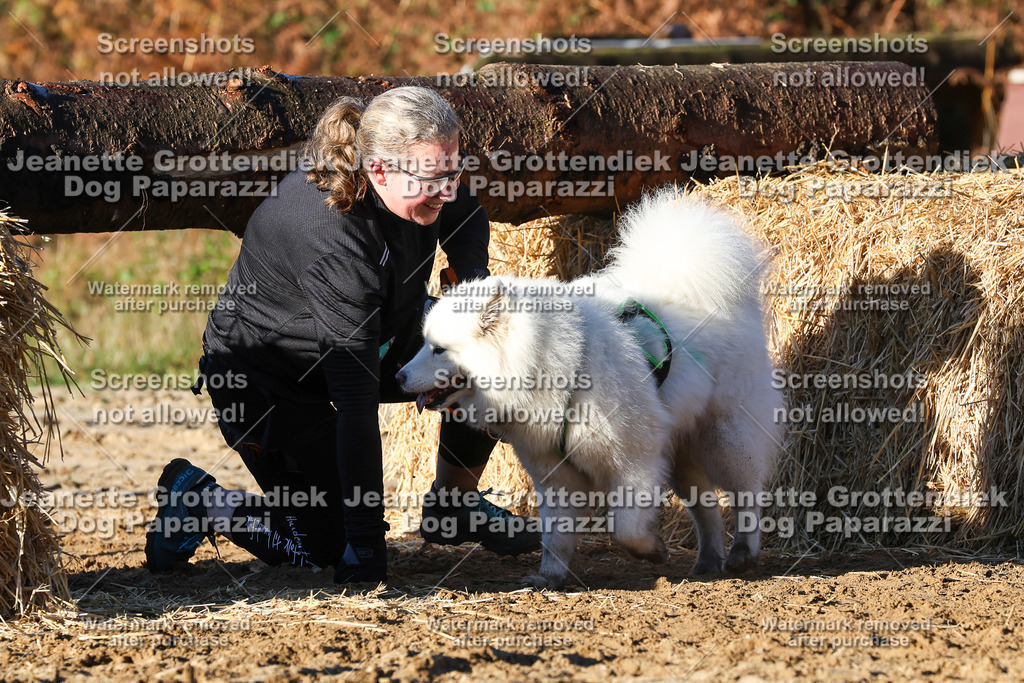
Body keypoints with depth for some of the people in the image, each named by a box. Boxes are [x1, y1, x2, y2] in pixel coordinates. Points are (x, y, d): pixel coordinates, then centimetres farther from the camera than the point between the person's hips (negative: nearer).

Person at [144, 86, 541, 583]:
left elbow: (464, 217, 10)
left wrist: (476, 281, -13)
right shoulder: (335, 243, -40)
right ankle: (196, 500, 14)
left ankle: (453, 506, 9)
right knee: (327, 546, -8)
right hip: (262, 380, -8)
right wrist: (367, 547, -38)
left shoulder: (418, 185, -18)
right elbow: (356, 406, -39)